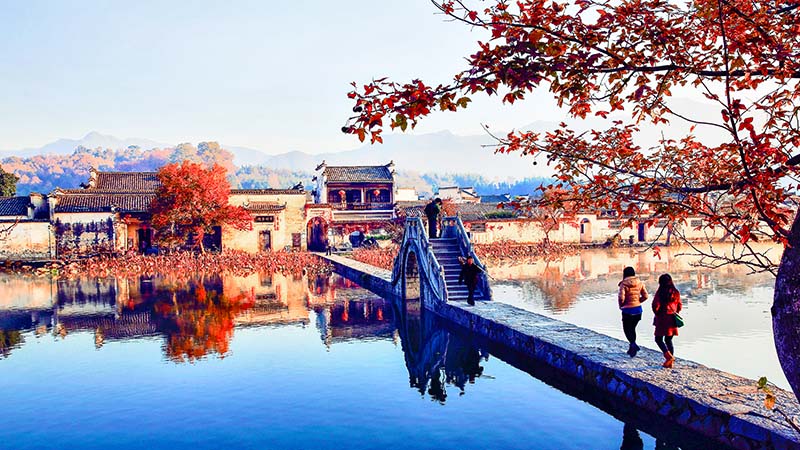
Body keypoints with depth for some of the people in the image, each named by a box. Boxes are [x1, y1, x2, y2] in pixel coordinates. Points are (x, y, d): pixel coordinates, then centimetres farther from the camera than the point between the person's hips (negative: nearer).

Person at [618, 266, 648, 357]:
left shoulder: (623, 284, -14)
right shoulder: (640, 283, 0)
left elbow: (621, 297, -20)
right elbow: (645, 296, 0)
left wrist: (621, 305, -1)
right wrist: (638, 301, 14)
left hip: (627, 310, -5)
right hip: (638, 309, 5)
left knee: (627, 329, 8)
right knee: (632, 328, 20)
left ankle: (633, 344, -16)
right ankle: (632, 348, 25)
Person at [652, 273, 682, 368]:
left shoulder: (660, 292, -12)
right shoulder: (676, 293, 5)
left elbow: (655, 305, -16)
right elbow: (680, 306, 12)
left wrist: (657, 314, 1)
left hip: (663, 319, -6)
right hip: (672, 319, 6)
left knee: (658, 339, 4)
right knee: (669, 340, 14)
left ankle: (669, 356, -14)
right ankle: (670, 362, 15)